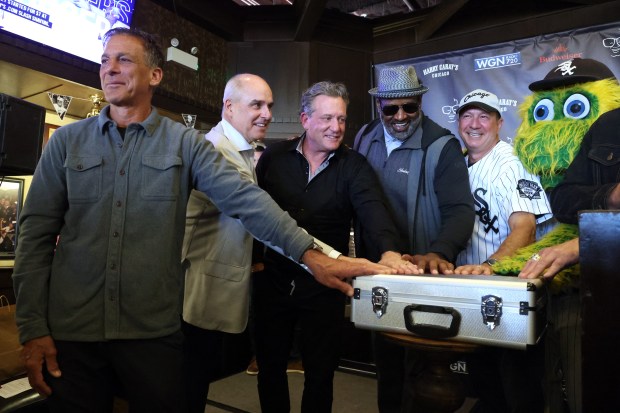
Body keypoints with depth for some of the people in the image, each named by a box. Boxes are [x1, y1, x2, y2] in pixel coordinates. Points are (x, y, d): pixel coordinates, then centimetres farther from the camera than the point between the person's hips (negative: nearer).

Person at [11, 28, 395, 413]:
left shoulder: (184, 143, -1)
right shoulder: (67, 141, 4)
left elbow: (245, 199, -12)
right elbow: (36, 234, 3)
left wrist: (311, 255, -22)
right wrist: (33, 328, -2)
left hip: (154, 330, -1)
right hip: (72, 330, 2)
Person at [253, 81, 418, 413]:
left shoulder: (354, 166, -5)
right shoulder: (274, 156, -1)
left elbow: (372, 207, -21)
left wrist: (389, 250, -39)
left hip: (325, 286, -1)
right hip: (273, 280, 2)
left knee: (321, 372, 14)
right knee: (270, 366, 17)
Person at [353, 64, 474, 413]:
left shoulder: (441, 146, -16)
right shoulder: (365, 137, 0)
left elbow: (460, 210, -24)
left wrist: (439, 252, -42)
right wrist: (362, 256, 4)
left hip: (420, 273, -5)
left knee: (418, 361, 13)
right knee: (384, 354, 23)